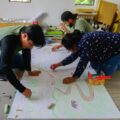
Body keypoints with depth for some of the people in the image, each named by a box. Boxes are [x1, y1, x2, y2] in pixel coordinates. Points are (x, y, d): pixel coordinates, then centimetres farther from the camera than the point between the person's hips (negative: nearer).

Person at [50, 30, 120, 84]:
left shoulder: (86, 43, -36)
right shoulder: (79, 41, -7)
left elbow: (83, 62, -36)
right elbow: (73, 56, 3)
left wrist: (73, 78, -32)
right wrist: (58, 65, 1)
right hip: (107, 49, 8)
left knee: (107, 72, -8)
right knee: (94, 66, 7)